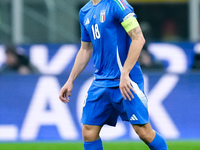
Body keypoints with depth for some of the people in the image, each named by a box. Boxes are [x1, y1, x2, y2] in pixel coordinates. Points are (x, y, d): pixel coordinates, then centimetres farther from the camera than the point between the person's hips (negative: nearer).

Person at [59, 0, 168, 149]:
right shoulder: (85, 12, 13)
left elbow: (138, 39, -18)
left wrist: (125, 73, -22)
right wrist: (70, 81, 21)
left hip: (125, 81, -7)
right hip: (101, 81, 7)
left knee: (144, 132, -7)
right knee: (89, 132, 2)